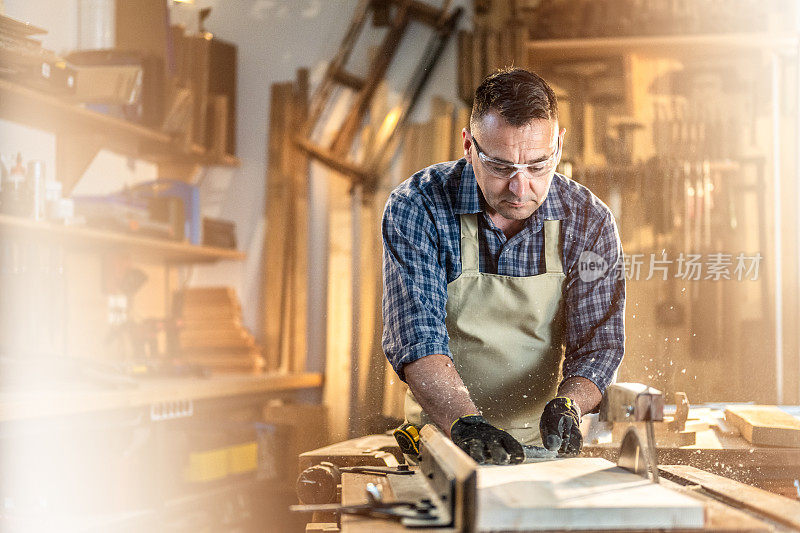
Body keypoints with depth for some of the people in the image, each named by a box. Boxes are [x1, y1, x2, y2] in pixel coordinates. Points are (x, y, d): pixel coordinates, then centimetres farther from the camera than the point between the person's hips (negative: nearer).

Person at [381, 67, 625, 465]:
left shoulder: (589, 223, -6)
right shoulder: (416, 208, -12)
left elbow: (596, 345, -7)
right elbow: (415, 339, -20)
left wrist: (566, 405, -29)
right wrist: (464, 421, -37)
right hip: (444, 440, -1)